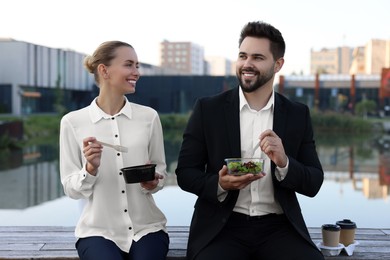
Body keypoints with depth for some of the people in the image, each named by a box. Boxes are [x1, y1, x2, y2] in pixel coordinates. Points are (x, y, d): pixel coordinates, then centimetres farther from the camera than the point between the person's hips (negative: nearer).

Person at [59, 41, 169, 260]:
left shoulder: (149, 116, 1)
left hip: (146, 228, 1)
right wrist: (90, 169, -19)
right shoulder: (72, 122, -2)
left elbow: (161, 172, 10)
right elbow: (72, 189, 0)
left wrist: (152, 182, -11)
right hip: (99, 231, -1)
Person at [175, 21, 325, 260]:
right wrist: (219, 185, -17)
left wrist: (284, 163, -15)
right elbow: (185, 173, 4)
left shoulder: (298, 115, 7)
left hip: (279, 227, 2)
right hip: (222, 226, -1)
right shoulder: (208, 109, 2)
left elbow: (314, 184, 5)